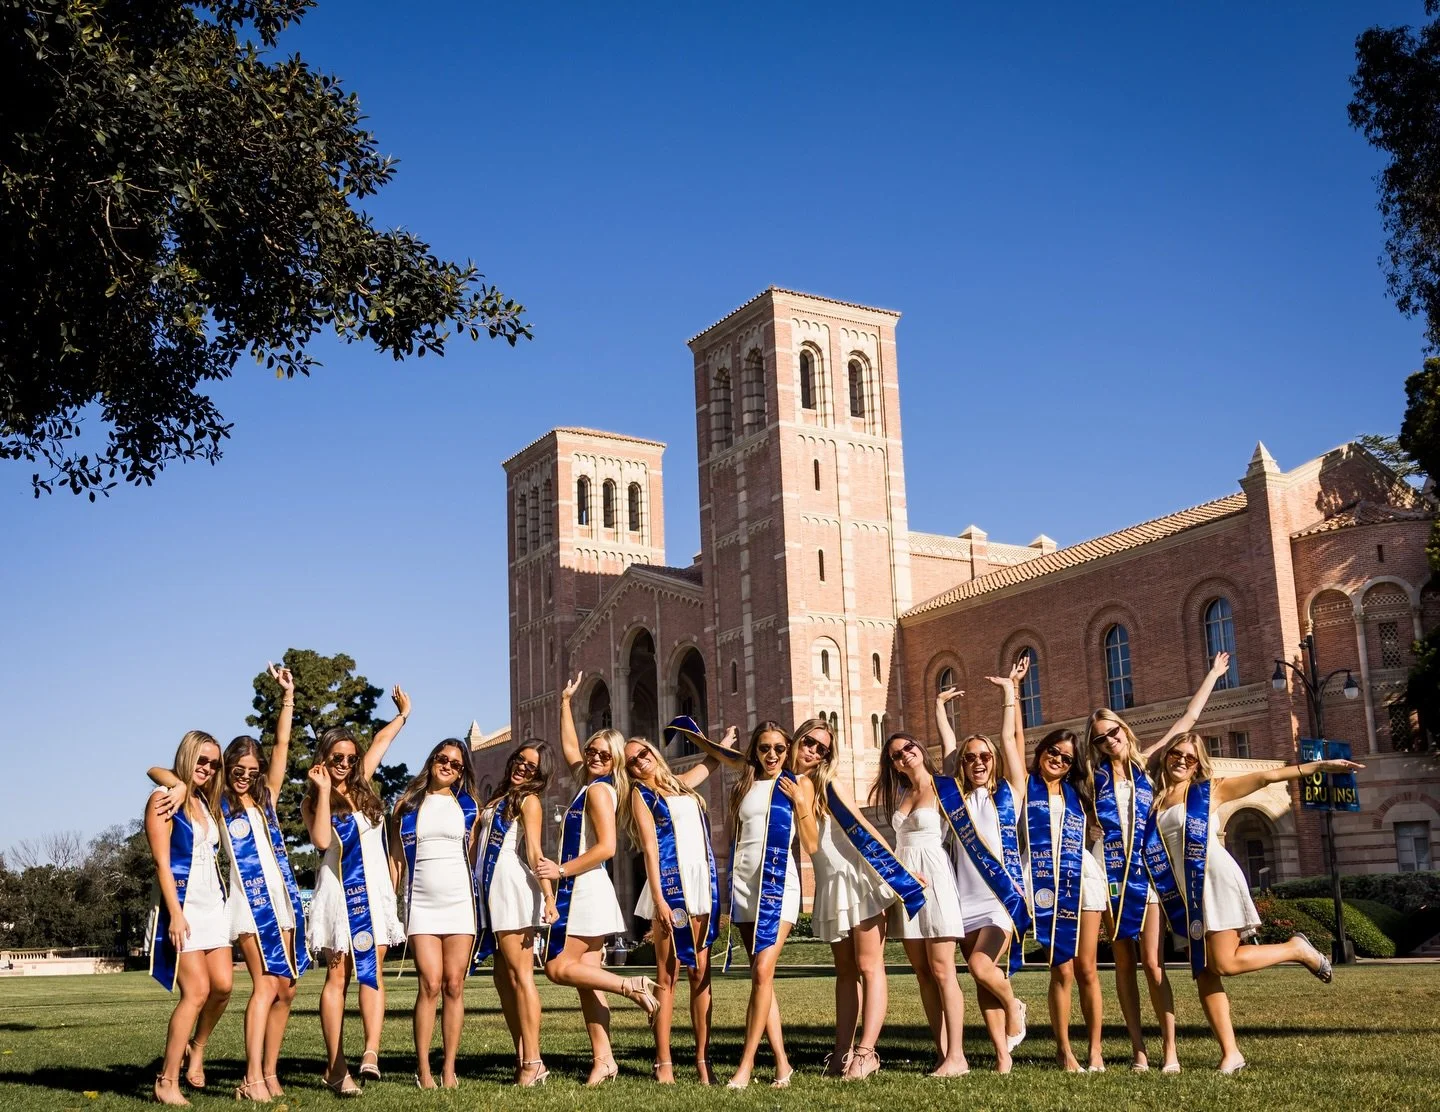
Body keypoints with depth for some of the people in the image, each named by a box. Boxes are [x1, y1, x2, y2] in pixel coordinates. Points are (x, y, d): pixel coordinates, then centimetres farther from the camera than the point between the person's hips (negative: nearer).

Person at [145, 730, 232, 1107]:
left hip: (213, 903, 7)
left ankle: (196, 1048, 23)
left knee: (223, 984, -2)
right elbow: (162, 861, -11)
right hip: (183, 904, -7)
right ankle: (166, 1082, -5)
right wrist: (175, 913, -18)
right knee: (196, 990, -13)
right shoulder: (164, 799, -4)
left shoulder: (207, 803, 17)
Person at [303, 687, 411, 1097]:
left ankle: (371, 1052, -21)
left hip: (374, 889, 3)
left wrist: (403, 714, 36)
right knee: (338, 976, -3)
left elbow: (380, 741, 27)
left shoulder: (362, 785, 13)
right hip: (338, 891, -3)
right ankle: (335, 1066, -2)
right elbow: (321, 840, -16)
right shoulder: (312, 800, 3)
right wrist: (324, 790, -12)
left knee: (372, 970, -10)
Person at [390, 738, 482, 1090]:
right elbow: (396, 857, 9)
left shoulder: (469, 806, 9)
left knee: (454, 986, -1)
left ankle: (449, 1069, 4)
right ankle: (423, 1069, -3)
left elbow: (476, 856, 10)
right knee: (430, 985, -10)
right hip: (421, 902, -1)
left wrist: (483, 899, 2)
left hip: (460, 901, 1)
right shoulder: (408, 804, 9)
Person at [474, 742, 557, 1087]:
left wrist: (549, 895, -23)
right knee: (502, 977, 7)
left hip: (513, 885, -8)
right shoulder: (500, 797, 21)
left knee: (519, 974, -11)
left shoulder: (529, 800, -3)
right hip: (492, 889, 8)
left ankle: (533, 1063, -12)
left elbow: (535, 853, -13)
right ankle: (522, 1058, 11)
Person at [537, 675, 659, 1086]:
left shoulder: (598, 789, -10)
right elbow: (569, 748, 32)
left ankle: (632, 986, -9)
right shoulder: (592, 784, 14)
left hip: (584, 889, -9)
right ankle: (603, 1059, 2)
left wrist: (561, 871, -15)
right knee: (585, 978, 4)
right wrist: (565, 702, 35)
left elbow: (606, 847, -19)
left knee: (559, 968, -9)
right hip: (584, 891, 9)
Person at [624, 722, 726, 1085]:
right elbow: (650, 847, -8)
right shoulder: (641, 794, 3)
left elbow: (709, 764, 41)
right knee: (668, 976, -6)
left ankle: (703, 1059, 3)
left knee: (700, 974, 2)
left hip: (703, 882, 6)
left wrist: (725, 741, 54)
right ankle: (664, 1062, -5)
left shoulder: (679, 783, 19)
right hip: (671, 882, -5)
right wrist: (658, 898, -15)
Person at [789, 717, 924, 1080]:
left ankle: (866, 1052, -12)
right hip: (830, 886, 5)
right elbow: (810, 845, -3)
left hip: (858, 877, -5)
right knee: (845, 971, 9)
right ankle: (843, 1053, 9)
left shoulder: (828, 784, -4)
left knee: (868, 966, -7)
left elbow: (865, 828, -8)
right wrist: (799, 801, -14)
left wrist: (899, 869, -12)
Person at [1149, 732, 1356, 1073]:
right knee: (1203, 972, -2)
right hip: (1185, 891, 4)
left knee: (1224, 963, -14)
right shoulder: (1152, 798, 13)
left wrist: (1319, 766, 0)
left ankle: (1297, 949, 9)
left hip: (1215, 879, -4)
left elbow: (1264, 777, 2)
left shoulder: (1209, 790, 5)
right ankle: (1230, 1053, 1)